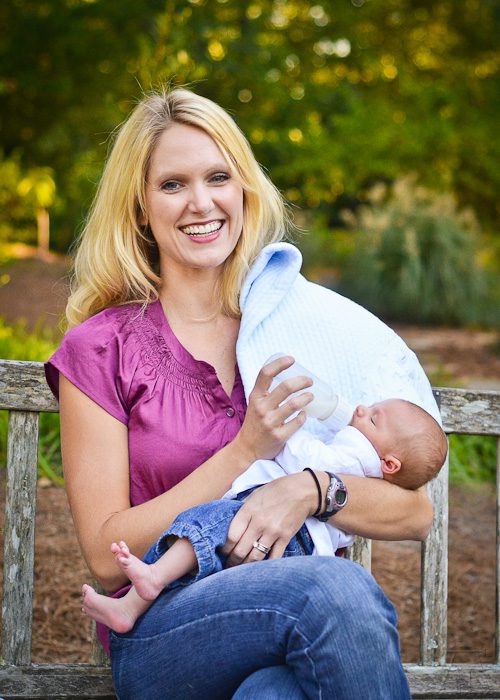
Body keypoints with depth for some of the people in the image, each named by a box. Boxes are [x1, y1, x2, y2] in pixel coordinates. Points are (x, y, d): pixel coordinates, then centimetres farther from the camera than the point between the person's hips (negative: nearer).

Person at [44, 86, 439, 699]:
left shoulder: (301, 322, 7)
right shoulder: (100, 347, 1)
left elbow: (415, 513, 4)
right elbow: (106, 557, -4)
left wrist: (311, 488, -16)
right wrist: (245, 454, -12)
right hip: (159, 643, -2)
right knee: (339, 589, -33)